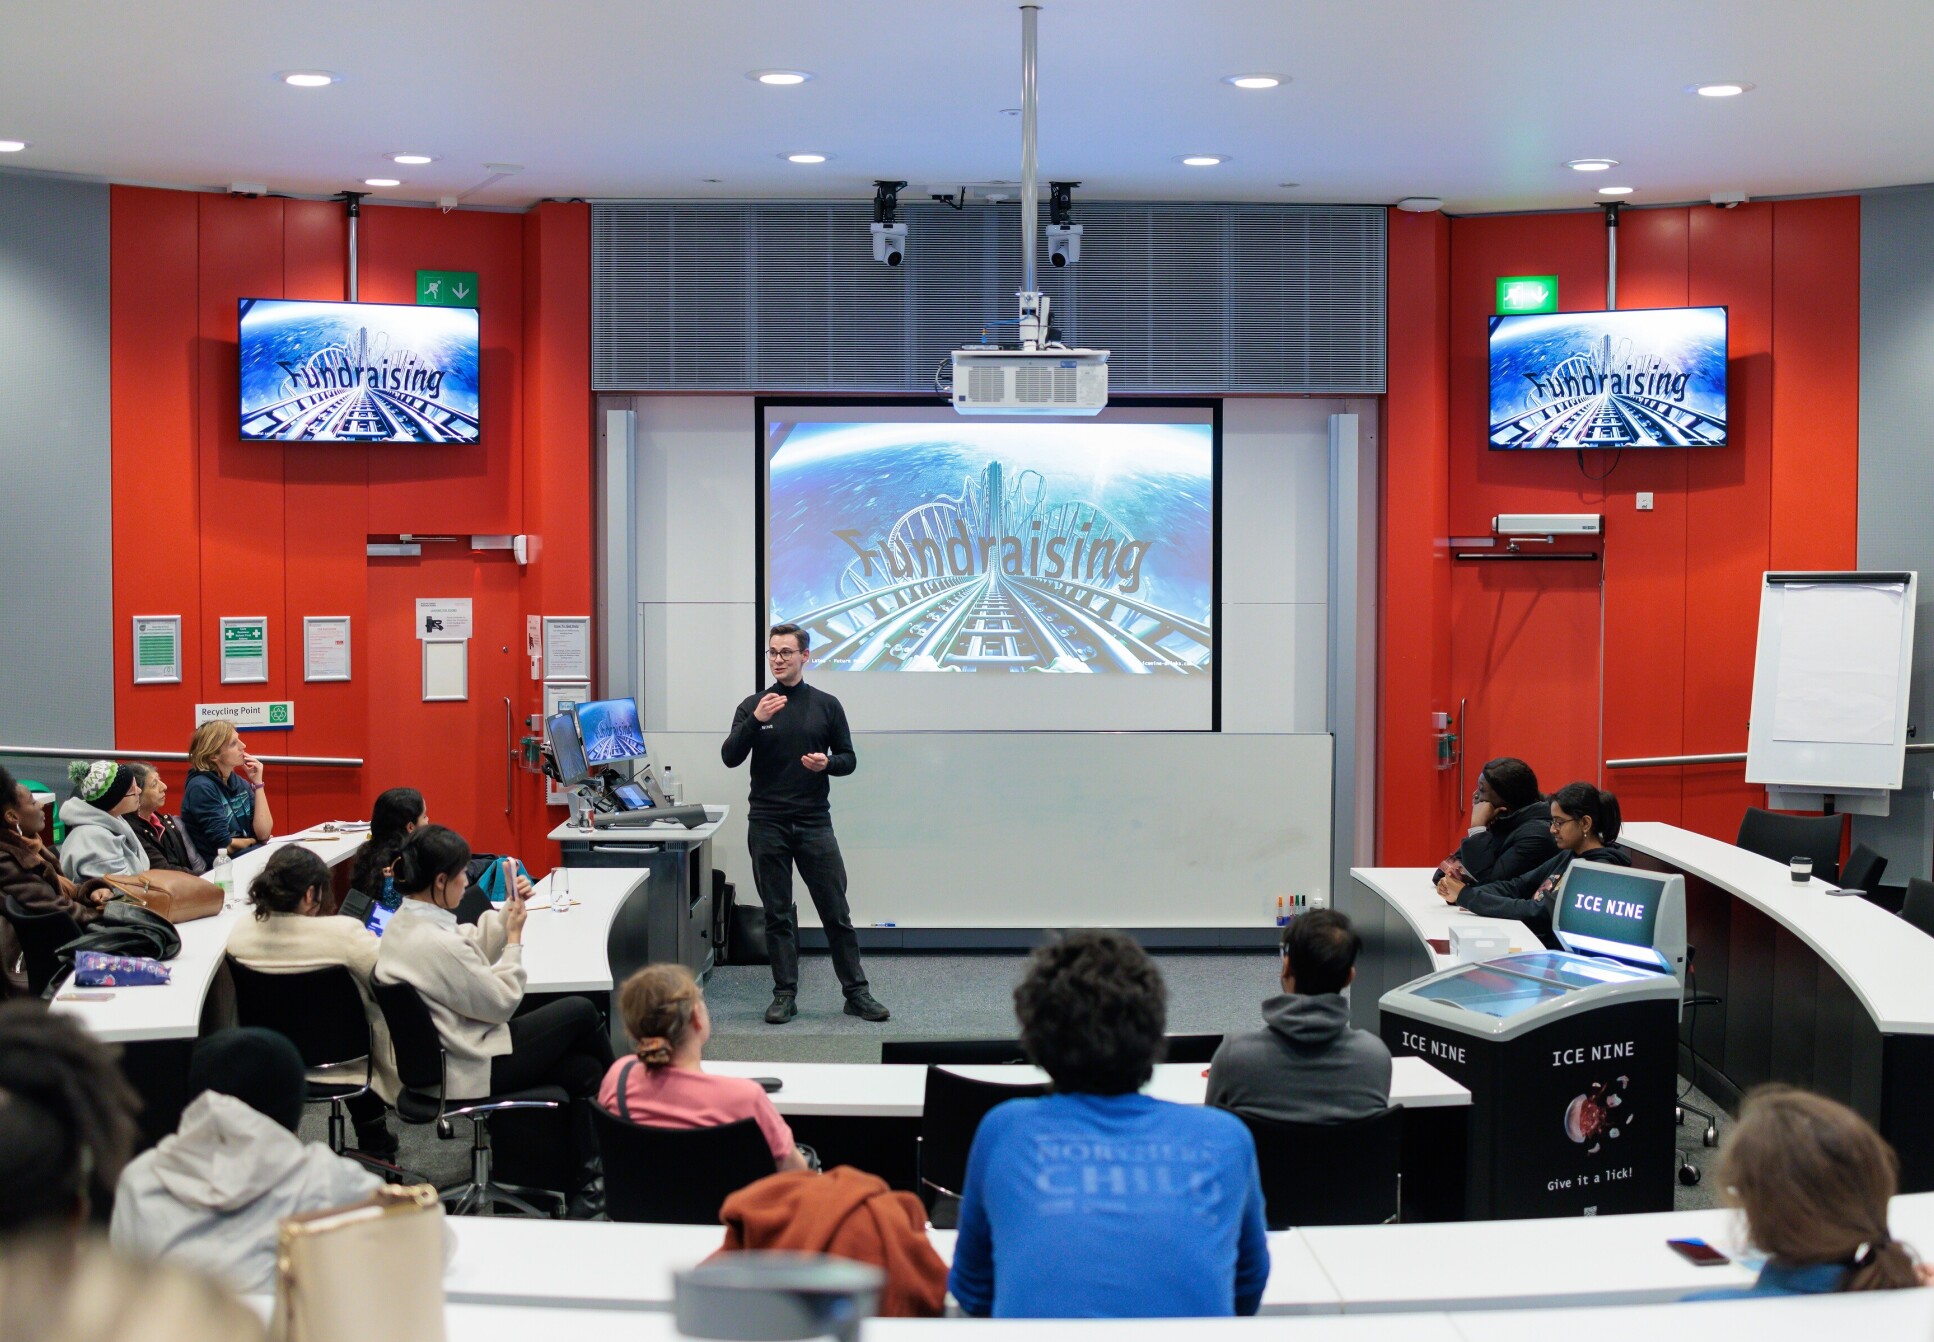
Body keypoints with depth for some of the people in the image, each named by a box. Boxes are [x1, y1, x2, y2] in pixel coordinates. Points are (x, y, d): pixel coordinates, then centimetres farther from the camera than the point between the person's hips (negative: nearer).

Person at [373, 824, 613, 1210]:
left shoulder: (404, 922, 2)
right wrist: (515, 936, -8)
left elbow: (473, 948, 17)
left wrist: (507, 914, 3)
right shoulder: (436, 943, -29)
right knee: (580, 1011, 0)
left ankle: (583, 1182, 19)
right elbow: (503, 1002, -18)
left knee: (583, 1068, 11)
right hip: (473, 1070, -10)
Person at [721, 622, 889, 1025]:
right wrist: (755, 721, -19)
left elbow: (848, 759, 9)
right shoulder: (753, 706, 5)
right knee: (777, 914, 4)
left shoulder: (826, 705, 6)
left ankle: (856, 992, 6)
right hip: (767, 825, 0)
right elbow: (730, 758, -5)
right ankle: (785, 995, 11)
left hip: (815, 822, 0)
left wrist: (827, 763, -13)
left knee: (836, 912, 0)